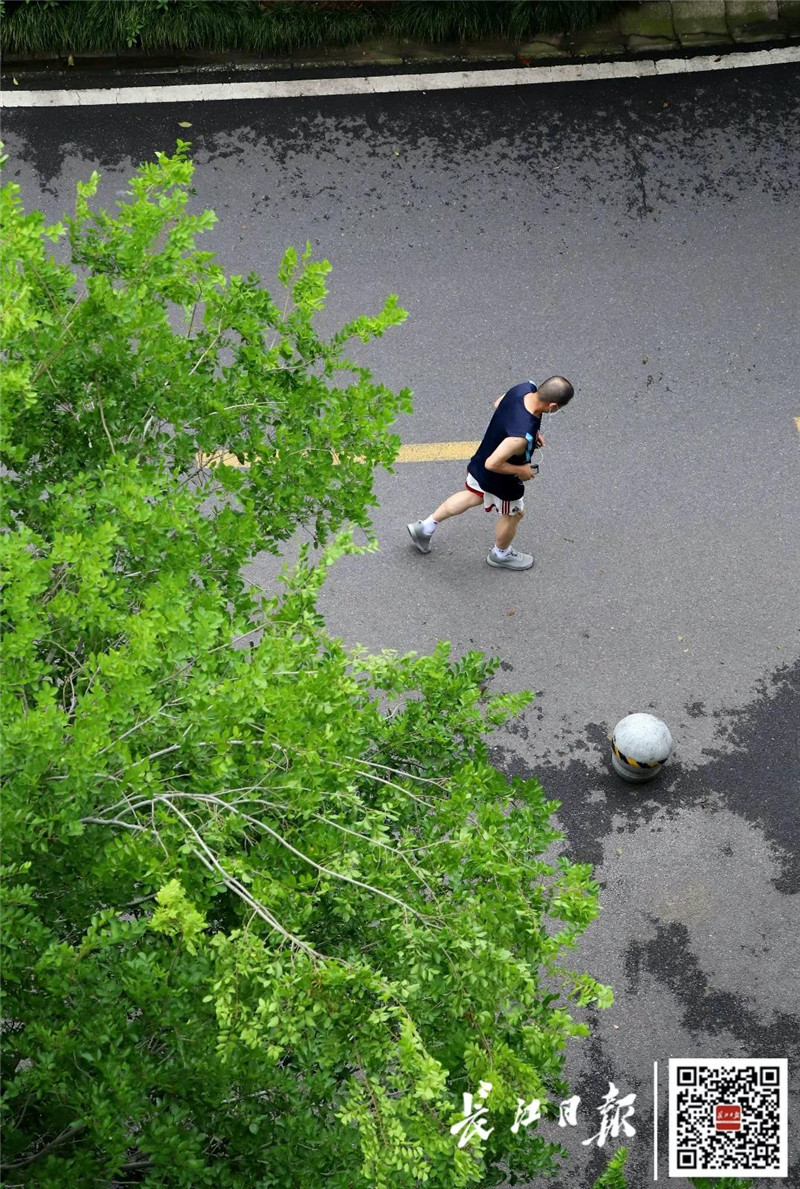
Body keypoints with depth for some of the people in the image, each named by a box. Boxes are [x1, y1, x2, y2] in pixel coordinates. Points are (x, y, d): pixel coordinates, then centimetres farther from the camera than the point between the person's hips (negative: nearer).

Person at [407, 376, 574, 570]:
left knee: (474, 496, 35)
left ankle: (425, 527, 47)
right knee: (512, 515, 25)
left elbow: (498, 404, 0)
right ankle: (501, 555, 55)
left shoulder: (525, 388, -22)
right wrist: (520, 470, -19)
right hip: (500, 481, -7)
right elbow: (492, 464, -36)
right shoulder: (521, 436, -46)